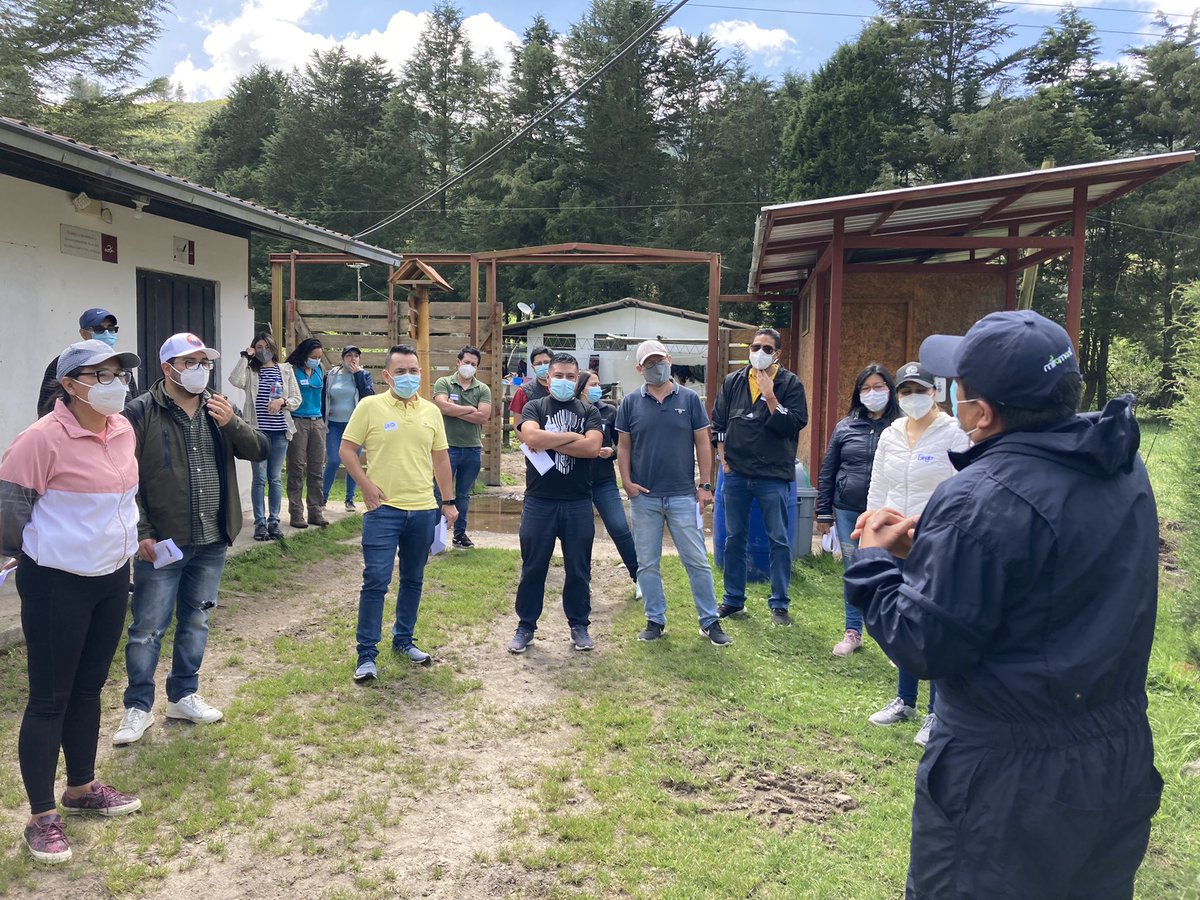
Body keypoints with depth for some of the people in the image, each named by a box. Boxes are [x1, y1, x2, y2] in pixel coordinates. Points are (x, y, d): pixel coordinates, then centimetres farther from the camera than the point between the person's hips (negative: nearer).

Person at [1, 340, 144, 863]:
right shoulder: (43, 438, -20)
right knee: (50, 699, 4)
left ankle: (82, 788, 35)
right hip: (57, 585, -7)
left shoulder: (123, 430, 2)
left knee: (89, 688, 19)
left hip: (113, 578, 7)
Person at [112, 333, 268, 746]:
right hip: (161, 542, -5)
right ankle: (139, 707, 18)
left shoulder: (218, 409, 8)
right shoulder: (142, 413, -8)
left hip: (212, 542, 5)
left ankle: (184, 696, 30)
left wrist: (233, 423, -15)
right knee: (148, 628, 3)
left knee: (196, 622, 16)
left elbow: (261, 450, 3)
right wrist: (141, 534, -14)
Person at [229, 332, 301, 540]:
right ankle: (260, 523, 7)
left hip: (280, 431, 2)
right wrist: (245, 357, -11)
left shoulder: (285, 370, 10)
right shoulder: (250, 370, 4)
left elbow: (296, 399, 9)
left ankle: (274, 521, 15)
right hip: (258, 430, -2)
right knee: (259, 478, 1)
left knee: (275, 478, 8)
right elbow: (235, 380, -18)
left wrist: (282, 402, -10)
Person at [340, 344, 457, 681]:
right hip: (384, 509, -4)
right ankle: (366, 654, 5)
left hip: (423, 511, 4)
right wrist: (366, 486, -11)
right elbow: (347, 450, -1)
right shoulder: (369, 406, -4)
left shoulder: (431, 411, 8)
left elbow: (440, 458, 14)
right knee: (376, 580, -5)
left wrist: (449, 502, 12)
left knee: (413, 580, 14)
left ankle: (404, 640, 30)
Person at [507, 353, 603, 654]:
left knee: (578, 570, 11)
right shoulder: (534, 408, 3)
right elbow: (532, 438, -18)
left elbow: (592, 447, -13)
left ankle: (579, 626, 25)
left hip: (578, 504, 1)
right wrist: (573, 436, -11)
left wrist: (548, 442, -13)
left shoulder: (588, 412, 6)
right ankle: (525, 627, 21)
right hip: (539, 502, -1)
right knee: (532, 569, 8)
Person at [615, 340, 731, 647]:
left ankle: (710, 622, 13)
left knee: (697, 561, 3)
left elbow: (702, 443, 3)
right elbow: (623, 446, 6)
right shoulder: (631, 402, 3)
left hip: (683, 495, -1)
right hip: (644, 497, 1)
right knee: (647, 564, 8)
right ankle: (655, 620, 21)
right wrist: (627, 482, -6)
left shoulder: (689, 398, 2)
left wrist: (706, 485, -2)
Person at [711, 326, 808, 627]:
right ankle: (733, 599, 23)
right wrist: (723, 459, 5)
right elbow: (718, 424, 13)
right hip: (736, 473, 3)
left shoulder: (790, 384, -1)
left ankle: (779, 605, 11)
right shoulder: (733, 382, 9)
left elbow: (794, 425, -11)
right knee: (735, 538, 11)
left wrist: (770, 397, -18)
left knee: (779, 540, 1)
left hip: (773, 475, -3)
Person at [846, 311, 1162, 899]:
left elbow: (924, 649, -21)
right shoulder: (1124, 468, 2)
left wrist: (873, 561, -6)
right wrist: (927, 548, 8)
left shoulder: (982, 500, -25)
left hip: (1006, 780, -8)